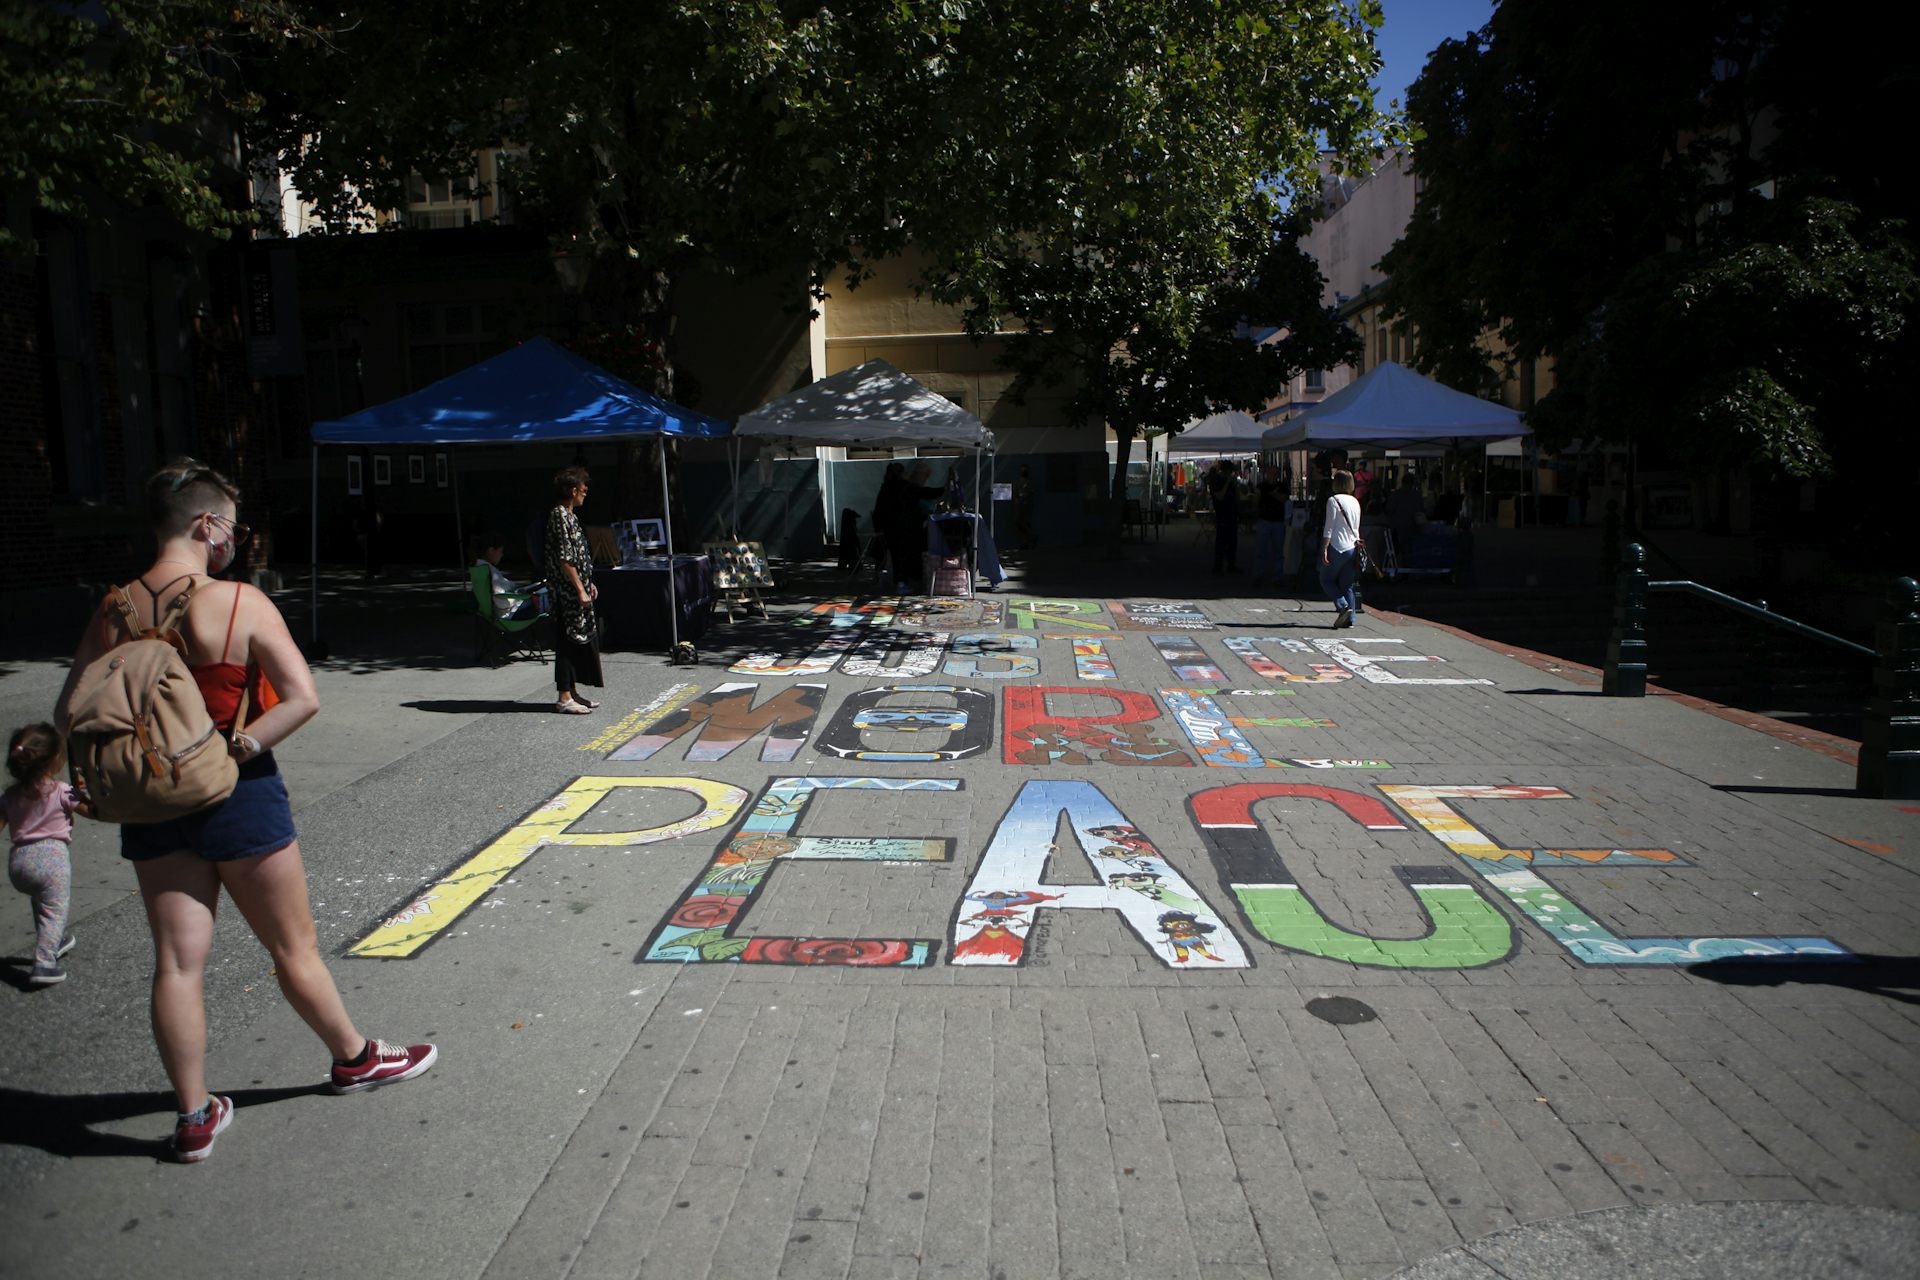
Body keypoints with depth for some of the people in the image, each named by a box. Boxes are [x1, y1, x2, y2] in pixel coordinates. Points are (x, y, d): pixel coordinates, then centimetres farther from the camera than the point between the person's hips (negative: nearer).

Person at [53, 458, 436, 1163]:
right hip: (238, 793, -4)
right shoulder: (240, 603, -16)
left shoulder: (113, 612, 0)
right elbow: (303, 698, -23)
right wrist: (239, 746, -15)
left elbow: (68, 715, 3)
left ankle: (194, 1116, 19)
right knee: (293, 947, 11)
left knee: (178, 960, 10)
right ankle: (355, 1058, 31)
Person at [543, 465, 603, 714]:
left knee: (579, 639, 14)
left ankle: (573, 692, 22)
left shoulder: (568, 516, 15)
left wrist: (588, 583, 21)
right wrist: (580, 590, -20)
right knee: (568, 641, -5)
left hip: (576, 589, 10)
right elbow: (564, 560, -20)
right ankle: (565, 699, 0)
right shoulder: (560, 517, -16)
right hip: (568, 592, -10)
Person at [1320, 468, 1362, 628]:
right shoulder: (1355, 502, 12)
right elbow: (1356, 529, 16)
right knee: (1347, 585, 9)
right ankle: (1350, 618, 5)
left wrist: (1324, 549, -12)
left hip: (1336, 547, -6)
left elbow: (1329, 528, -13)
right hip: (1351, 548, 6)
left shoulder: (1333, 500, -9)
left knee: (1326, 580, 5)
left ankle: (1342, 606, -13)